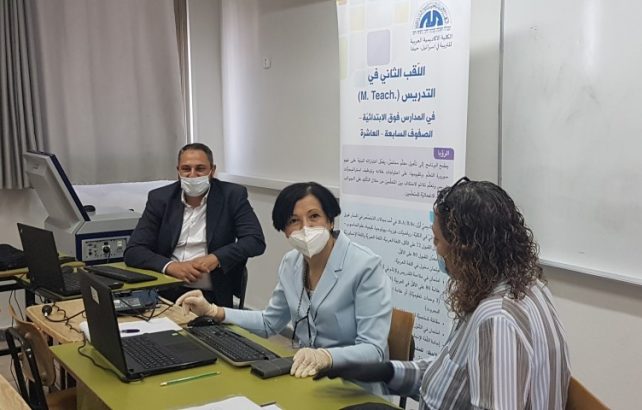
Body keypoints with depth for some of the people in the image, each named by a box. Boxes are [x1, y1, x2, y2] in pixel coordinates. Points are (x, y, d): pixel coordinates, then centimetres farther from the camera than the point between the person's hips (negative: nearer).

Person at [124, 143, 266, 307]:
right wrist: (170, 266, -16)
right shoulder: (160, 198, 6)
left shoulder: (232, 195, 2)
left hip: (214, 295, -2)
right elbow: (133, 251, 1)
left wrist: (216, 258, -18)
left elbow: (256, 240, -4)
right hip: (167, 293, 2)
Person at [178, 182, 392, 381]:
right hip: (306, 374, 6)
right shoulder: (291, 263, 3)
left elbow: (373, 350, -21)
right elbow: (269, 323, 16)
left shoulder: (366, 267, -19)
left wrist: (325, 356, -39)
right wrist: (212, 311, 6)